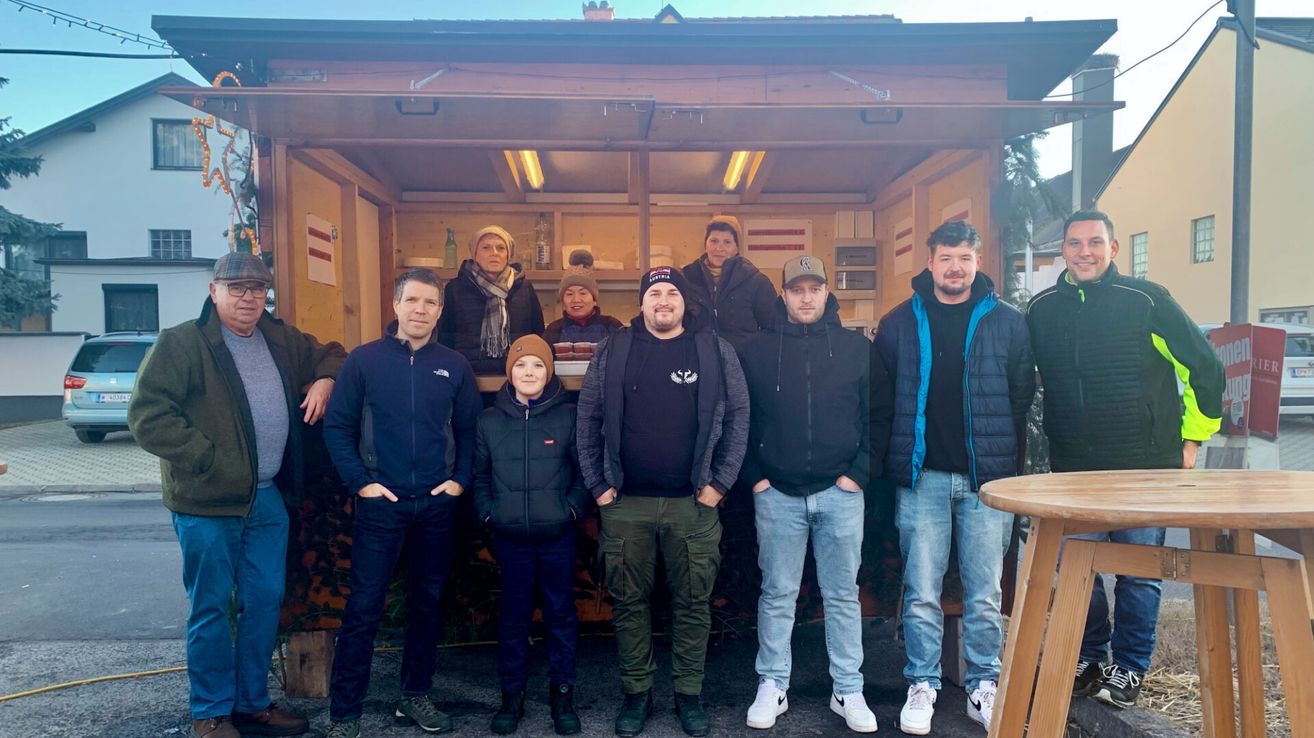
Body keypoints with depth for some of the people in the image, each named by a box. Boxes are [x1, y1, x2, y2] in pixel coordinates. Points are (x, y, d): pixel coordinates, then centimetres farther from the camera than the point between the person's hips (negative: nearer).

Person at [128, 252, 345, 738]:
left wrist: (324, 380, 5)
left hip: (269, 498, 6)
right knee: (211, 608, 6)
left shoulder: (282, 340, 10)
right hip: (207, 500, -5)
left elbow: (331, 354, 27)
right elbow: (147, 416, -13)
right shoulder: (181, 343, -8)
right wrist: (206, 458, -17)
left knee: (265, 602, 12)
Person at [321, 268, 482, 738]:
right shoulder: (364, 360, -2)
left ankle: (415, 695, 29)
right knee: (364, 607, 1)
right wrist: (359, 482, -9)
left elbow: (469, 430, 9)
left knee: (427, 603, 13)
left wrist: (460, 479, -2)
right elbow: (337, 426, -3)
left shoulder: (454, 366, 5)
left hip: (437, 505, 3)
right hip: (380, 504, -3)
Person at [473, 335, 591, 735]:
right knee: (512, 615, 11)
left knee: (560, 612, 10)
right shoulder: (490, 420, 3)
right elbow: (479, 475, 9)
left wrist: (572, 508, -10)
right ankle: (512, 693, 26)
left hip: (558, 536, -1)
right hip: (509, 538, 2)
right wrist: (487, 513, -1)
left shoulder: (568, 415, -4)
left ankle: (562, 692, 24)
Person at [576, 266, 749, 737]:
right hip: (625, 504, 1)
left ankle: (689, 693, 25)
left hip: (693, 504, 0)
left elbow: (737, 416, 1)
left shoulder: (715, 351, 2)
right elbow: (588, 420, 5)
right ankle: (636, 692, 26)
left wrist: (720, 482, -4)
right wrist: (597, 485, 0)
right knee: (629, 603, 10)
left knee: (693, 603, 9)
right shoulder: (612, 352, 4)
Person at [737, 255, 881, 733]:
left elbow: (876, 416, 4)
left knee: (843, 594, 9)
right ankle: (772, 688, 20)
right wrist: (754, 477, -2)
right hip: (777, 493, 0)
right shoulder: (757, 350, 4)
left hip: (840, 492, 0)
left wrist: (858, 473, -4)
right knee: (777, 594, 8)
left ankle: (848, 690, 21)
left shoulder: (857, 348, 5)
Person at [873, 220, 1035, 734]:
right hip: (923, 477, 0)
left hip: (987, 476, 1)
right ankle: (922, 686, 17)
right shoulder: (900, 323, 4)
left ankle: (984, 685, 24)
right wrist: (899, 456, 4)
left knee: (984, 594, 8)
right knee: (921, 592, 4)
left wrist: (1008, 458, 4)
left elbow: (1022, 396, 7)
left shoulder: (1007, 322, 5)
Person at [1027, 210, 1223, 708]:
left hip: (1145, 466, -3)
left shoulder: (1146, 300, -5)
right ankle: (1088, 659, 25)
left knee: (1139, 572, 6)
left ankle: (1129, 668, 21)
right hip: (1072, 469, 3)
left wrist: (1192, 438, 2)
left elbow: (1204, 366, 1)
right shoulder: (1042, 309, 5)